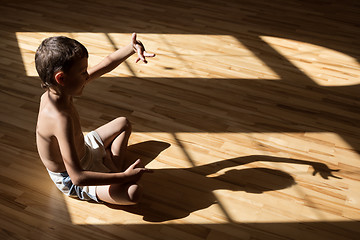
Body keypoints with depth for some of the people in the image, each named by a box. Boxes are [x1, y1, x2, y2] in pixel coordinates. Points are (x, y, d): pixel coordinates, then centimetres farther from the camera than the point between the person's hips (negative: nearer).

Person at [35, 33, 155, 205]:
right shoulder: (60, 119, -41)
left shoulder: (56, 91, -14)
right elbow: (77, 177, -43)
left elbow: (106, 65, -3)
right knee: (133, 193, -28)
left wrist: (132, 48, -15)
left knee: (123, 123, 24)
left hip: (82, 151, 9)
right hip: (71, 182, -9)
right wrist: (123, 177, -39)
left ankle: (115, 168, 16)